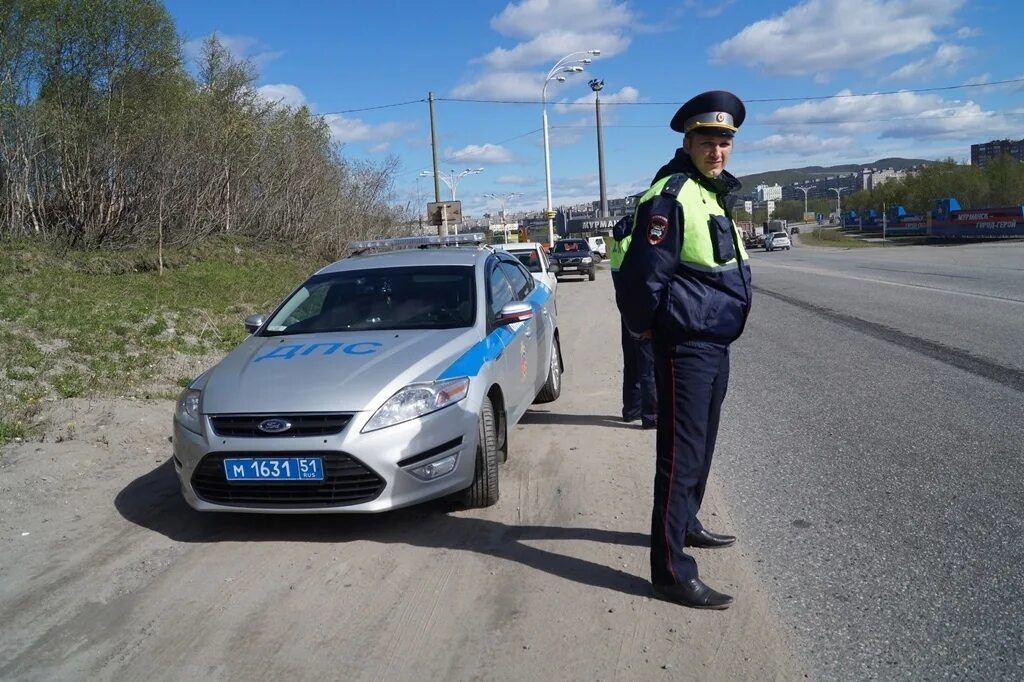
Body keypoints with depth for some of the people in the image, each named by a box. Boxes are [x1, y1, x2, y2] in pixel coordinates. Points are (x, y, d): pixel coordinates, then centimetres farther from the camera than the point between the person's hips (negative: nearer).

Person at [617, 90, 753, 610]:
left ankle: (685, 524, 39)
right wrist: (646, 329, -7)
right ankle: (672, 572, -2)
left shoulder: (716, 192, 14)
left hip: (717, 342, 10)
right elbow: (643, 275, -21)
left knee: (701, 446, 21)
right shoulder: (671, 195, -17)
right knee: (681, 453, -7)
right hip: (687, 346, -10)